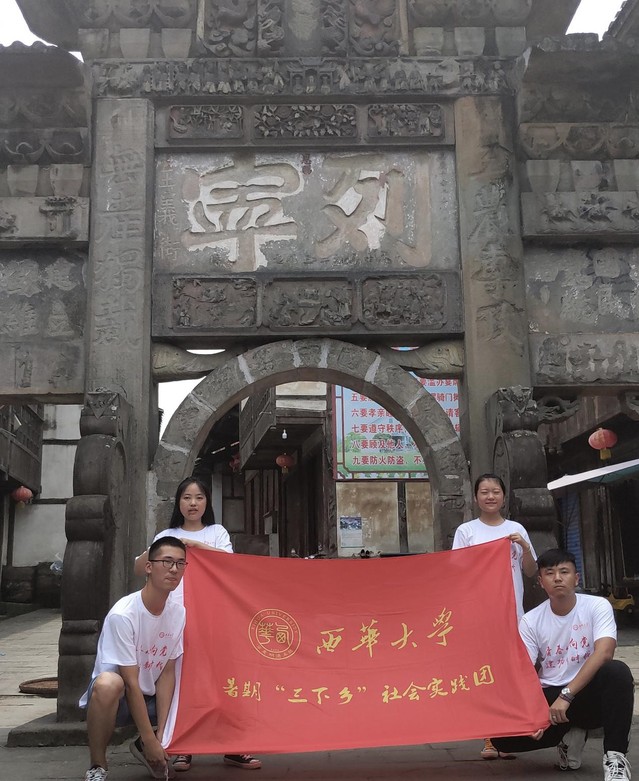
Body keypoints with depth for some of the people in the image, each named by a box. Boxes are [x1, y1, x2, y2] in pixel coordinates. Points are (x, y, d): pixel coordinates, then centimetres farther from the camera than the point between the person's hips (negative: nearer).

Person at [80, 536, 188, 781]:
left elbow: (167, 673, -5)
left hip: (150, 699, 6)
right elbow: (131, 682, -22)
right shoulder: (122, 614, -24)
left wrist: (160, 734, -11)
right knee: (108, 683, -39)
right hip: (116, 698, -6)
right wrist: (150, 739, -20)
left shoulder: (179, 613, -6)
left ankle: (147, 749, 13)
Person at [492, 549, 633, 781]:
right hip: (549, 697, 3)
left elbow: (604, 653, -24)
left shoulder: (598, 606, -8)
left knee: (617, 671, -35)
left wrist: (566, 695, -30)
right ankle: (571, 736, 6)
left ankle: (615, 756, -22)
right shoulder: (530, 621, -2)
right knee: (502, 733, -20)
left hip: (589, 693, -3)